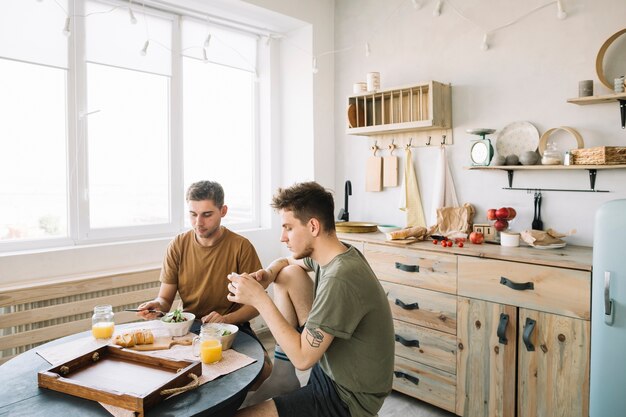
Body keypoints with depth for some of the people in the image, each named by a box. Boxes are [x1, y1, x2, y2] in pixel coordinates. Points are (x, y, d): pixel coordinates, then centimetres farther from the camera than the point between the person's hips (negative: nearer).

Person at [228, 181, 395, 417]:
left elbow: (302, 359, -27)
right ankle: (282, 373, 11)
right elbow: (286, 262, 16)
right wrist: (268, 274, -7)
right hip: (330, 362, 9)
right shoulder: (337, 252, -4)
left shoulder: (339, 279, -31)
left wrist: (260, 299, -24)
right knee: (288, 274, 6)